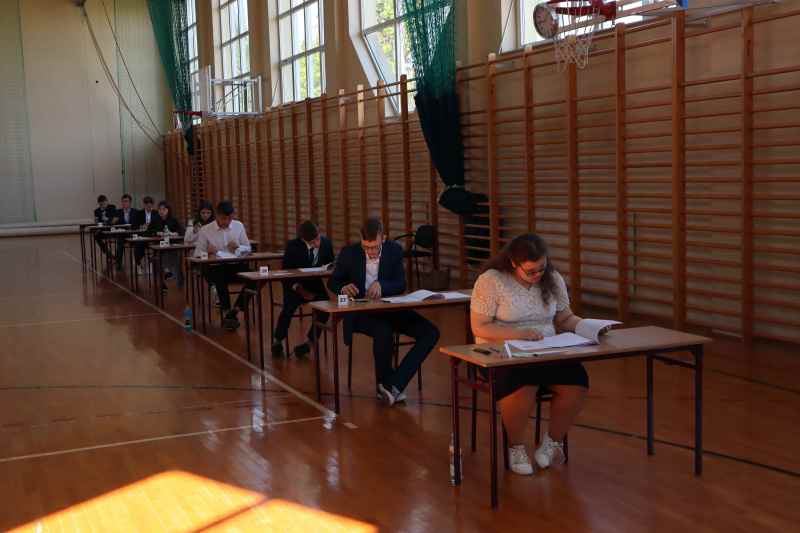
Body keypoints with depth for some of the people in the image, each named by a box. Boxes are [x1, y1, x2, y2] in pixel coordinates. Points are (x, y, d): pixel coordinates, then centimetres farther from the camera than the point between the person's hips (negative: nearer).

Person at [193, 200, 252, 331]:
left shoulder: (239, 226, 9)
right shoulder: (206, 230, 2)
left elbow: (248, 248, 15)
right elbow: (197, 254, 3)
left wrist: (238, 248, -8)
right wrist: (208, 252, -19)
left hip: (235, 266, 3)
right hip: (214, 267, -3)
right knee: (221, 277, -39)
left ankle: (235, 309, -15)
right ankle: (227, 313, -24)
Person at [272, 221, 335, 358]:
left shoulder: (326, 242, -7)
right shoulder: (293, 246, -15)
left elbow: (331, 263, 9)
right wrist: (300, 289, -25)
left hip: (316, 284, 3)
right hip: (296, 285, -3)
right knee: (289, 307, -28)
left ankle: (309, 342, -11)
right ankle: (277, 341, -7)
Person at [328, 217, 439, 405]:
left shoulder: (394, 250, -1)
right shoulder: (349, 253, -6)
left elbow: (401, 285, -3)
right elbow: (333, 282, 7)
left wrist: (381, 285, -24)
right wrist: (343, 288, -17)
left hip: (389, 309, 4)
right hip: (360, 312, -4)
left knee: (430, 333, -17)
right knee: (384, 332, -37)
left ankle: (395, 384, -22)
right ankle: (384, 385, -13)